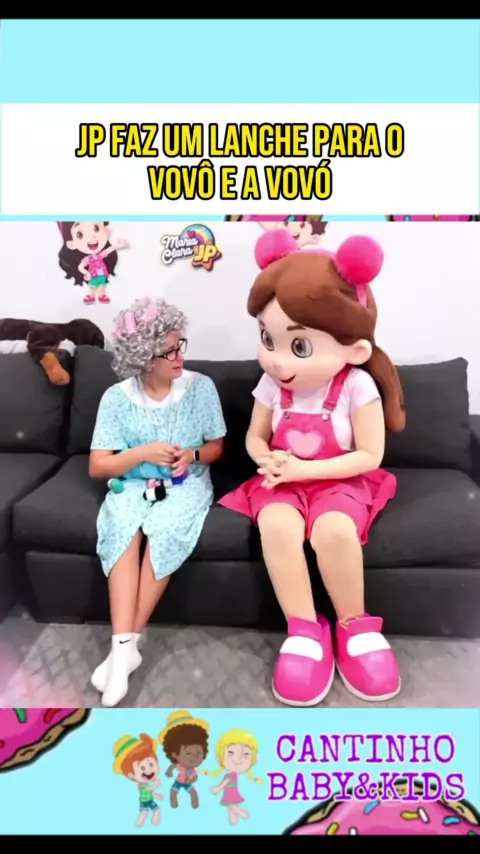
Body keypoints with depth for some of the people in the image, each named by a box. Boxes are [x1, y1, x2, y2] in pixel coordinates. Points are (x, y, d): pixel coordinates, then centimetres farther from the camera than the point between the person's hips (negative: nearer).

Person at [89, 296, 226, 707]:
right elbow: (98, 466, -3)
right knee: (123, 529, -32)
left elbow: (216, 447, 7)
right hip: (133, 484, 1)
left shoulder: (201, 387, -3)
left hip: (186, 483, 0)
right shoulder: (117, 397, -4)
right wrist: (143, 453, -18)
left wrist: (192, 454, -15)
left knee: (164, 530, -31)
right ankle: (124, 646, -28)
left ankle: (125, 643, -19)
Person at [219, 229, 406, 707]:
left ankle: (353, 626, -6)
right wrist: (267, 462, -16)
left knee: (334, 529, -33)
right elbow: (254, 437, 7)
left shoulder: (356, 386, -15)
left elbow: (370, 456, -12)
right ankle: (304, 629, -13)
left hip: (338, 483, -2)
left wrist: (306, 468, -20)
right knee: (276, 524, -30)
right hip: (284, 483, 3)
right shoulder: (272, 386, -6)